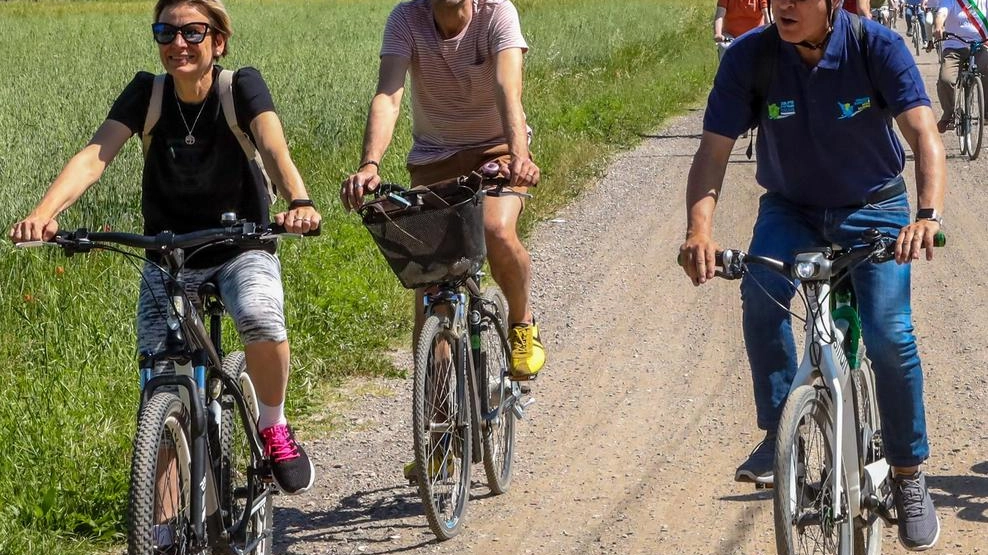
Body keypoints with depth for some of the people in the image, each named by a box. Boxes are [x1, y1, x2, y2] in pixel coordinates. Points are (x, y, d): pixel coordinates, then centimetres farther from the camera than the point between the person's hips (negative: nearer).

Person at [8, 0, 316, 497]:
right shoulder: (146, 93, -8)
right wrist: (44, 212, -40)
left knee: (261, 321, -34)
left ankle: (273, 426, -6)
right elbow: (94, 157, -21)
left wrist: (299, 202, -52)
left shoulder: (241, 87, -12)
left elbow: (274, 149, -29)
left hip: (241, 249, -2)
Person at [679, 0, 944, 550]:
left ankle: (909, 476, 2)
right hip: (790, 208, 1)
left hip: (873, 208, -1)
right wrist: (699, 229, -39)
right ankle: (779, 436, -14)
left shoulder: (877, 46, -23)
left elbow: (925, 133, -32)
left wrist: (928, 214, -50)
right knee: (761, 290, -29)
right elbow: (713, 152, -20)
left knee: (889, 334, -17)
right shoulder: (750, 56, -19)